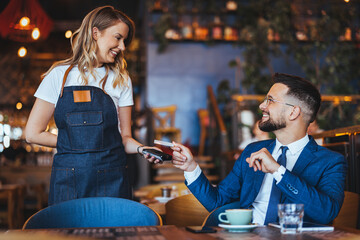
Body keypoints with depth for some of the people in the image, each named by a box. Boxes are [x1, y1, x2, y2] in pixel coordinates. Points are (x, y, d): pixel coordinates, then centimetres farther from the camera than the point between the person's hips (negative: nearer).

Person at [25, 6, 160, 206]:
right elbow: (33, 133, -1)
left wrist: (141, 148, -14)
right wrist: (75, 143, -1)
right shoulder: (60, 75, 1)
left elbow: (124, 137, 6)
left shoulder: (121, 80, 8)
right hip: (69, 182, -1)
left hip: (112, 181, 2)